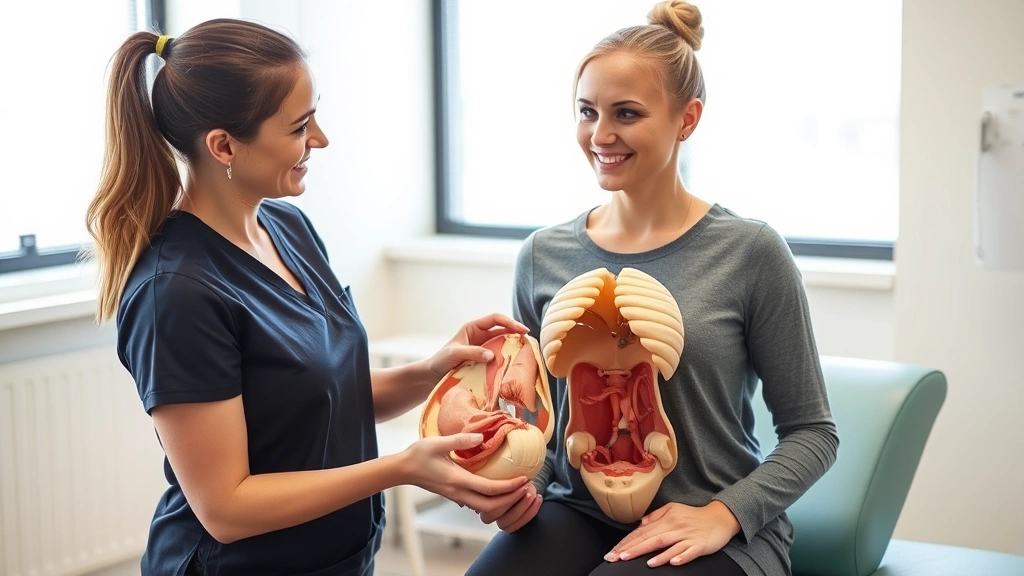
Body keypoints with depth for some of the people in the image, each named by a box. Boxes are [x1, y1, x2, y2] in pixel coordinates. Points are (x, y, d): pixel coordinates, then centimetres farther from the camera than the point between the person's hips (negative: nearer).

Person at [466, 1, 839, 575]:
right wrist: (520, 484, -5)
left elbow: (812, 431, -1)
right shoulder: (544, 256, 5)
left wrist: (722, 515, -14)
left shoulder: (750, 252, -6)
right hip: (578, 514, 3)